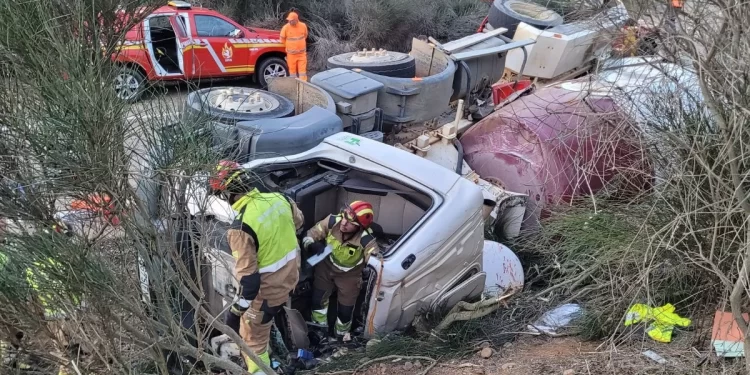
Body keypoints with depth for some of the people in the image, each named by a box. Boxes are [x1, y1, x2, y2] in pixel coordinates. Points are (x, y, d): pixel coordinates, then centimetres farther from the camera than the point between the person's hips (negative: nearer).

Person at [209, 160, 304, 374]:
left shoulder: (241, 228, -31)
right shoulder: (280, 198, -11)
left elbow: (248, 279, -30)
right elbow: (298, 221, 12)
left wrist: (235, 312, -18)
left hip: (267, 290, -7)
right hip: (291, 276, 7)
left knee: (253, 339, 14)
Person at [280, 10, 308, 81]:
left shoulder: (303, 26, -9)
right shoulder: (286, 27, -14)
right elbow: (282, 39, 0)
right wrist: (289, 47, 8)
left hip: (302, 53, 1)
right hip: (291, 54, -1)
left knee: (302, 70, 2)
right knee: (292, 70, 9)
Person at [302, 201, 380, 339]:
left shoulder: (366, 241, -38)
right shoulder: (332, 222, -28)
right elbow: (310, 235, -16)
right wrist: (312, 246, -37)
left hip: (349, 275, -2)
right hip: (326, 267, 3)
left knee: (345, 309, 9)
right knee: (318, 298, 12)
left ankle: (341, 336, 43)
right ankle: (319, 328, 43)